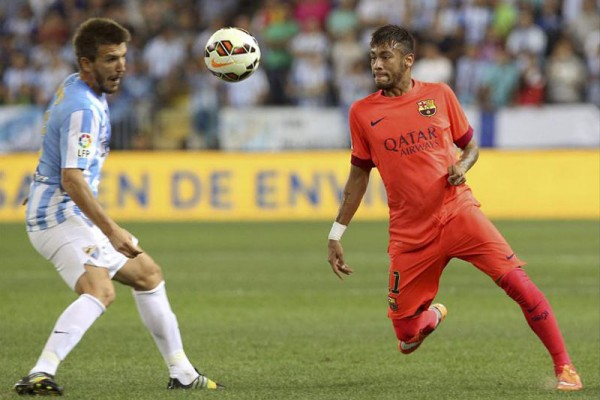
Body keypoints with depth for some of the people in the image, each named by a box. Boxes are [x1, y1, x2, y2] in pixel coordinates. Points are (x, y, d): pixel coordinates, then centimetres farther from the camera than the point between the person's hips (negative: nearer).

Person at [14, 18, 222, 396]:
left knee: (147, 273, 19)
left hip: (71, 215, 11)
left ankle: (182, 372, 26)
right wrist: (111, 231, -30)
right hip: (60, 214, -11)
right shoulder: (83, 109, -21)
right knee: (100, 291, -32)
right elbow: (71, 180, -29)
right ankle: (41, 374, -46)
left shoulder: (74, 88, 10)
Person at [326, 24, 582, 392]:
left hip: (457, 212, -1)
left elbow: (470, 145, 14)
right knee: (408, 339, 0)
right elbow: (359, 175, 12)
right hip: (409, 234, 1)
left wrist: (462, 166, -9)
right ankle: (433, 317, 37)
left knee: (517, 282, -19)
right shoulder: (363, 112, 3)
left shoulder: (439, 95, 3)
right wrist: (336, 234, 11)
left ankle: (564, 366, -7)